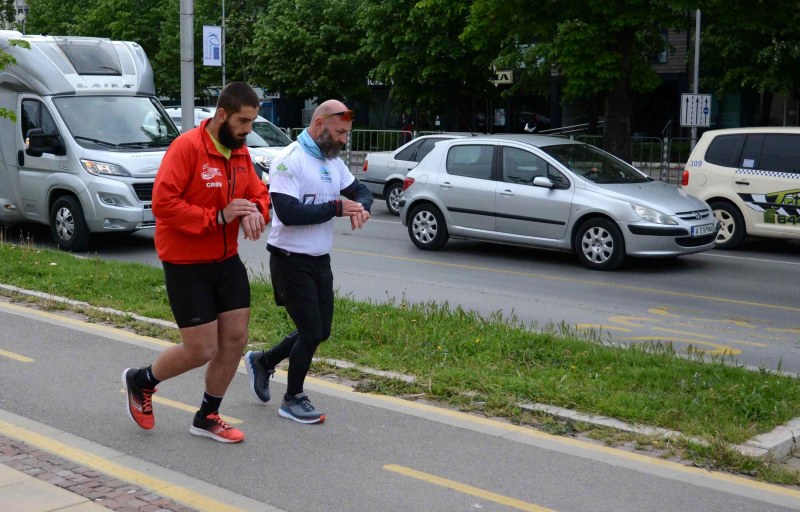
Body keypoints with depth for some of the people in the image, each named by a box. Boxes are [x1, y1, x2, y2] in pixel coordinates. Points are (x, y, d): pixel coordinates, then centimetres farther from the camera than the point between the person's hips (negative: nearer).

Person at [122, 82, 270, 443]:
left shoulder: (241, 152, 5)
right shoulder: (187, 147, -19)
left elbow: (259, 193, 13)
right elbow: (163, 203, -24)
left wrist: (255, 211, -11)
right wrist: (218, 216, -25)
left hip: (226, 260, 8)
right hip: (186, 264, -8)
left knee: (236, 339, 7)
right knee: (201, 351, -4)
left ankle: (207, 417, 26)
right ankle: (140, 381, 26)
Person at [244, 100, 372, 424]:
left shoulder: (333, 162, 9)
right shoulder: (289, 161, -18)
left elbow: (361, 191, 17)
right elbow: (289, 213, -27)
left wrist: (361, 208, -8)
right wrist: (337, 208, -21)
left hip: (320, 260, 8)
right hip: (291, 261, -8)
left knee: (320, 331, 13)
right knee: (311, 331, -3)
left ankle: (262, 361, 34)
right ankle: (293, 400, 18)